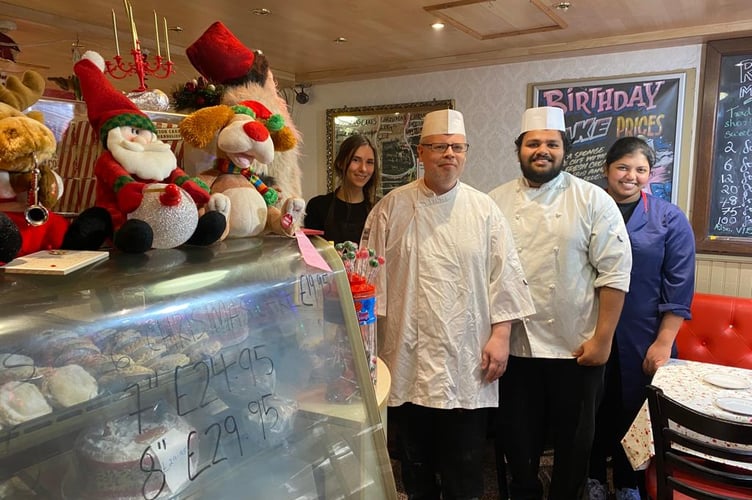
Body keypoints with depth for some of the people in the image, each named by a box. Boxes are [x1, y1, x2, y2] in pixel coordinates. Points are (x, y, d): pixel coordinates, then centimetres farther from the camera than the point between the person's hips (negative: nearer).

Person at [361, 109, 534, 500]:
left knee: (464, 469, 12)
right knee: (415, 461, 16)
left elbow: (505, 277, 3)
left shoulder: (483, 210, 2)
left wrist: (500, 334, -3)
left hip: (466, 364, 0)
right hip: (408, 360, 0)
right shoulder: (392, 208, 1)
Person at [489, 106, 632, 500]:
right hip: (515, 346, 2)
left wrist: (602, 338, -10)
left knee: (574, 442, 15)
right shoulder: (497, 201, 2)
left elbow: (614, 272, -8)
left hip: (577, 348, -2)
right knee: (518, 438, 16)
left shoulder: (593, 200, -6)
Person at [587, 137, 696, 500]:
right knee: (593, 410, 11)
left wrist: (663, 342, -9)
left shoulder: (669, 219, -1)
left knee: (633, 413, 11)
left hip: (642, 341, -1)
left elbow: (679, 287, -4)